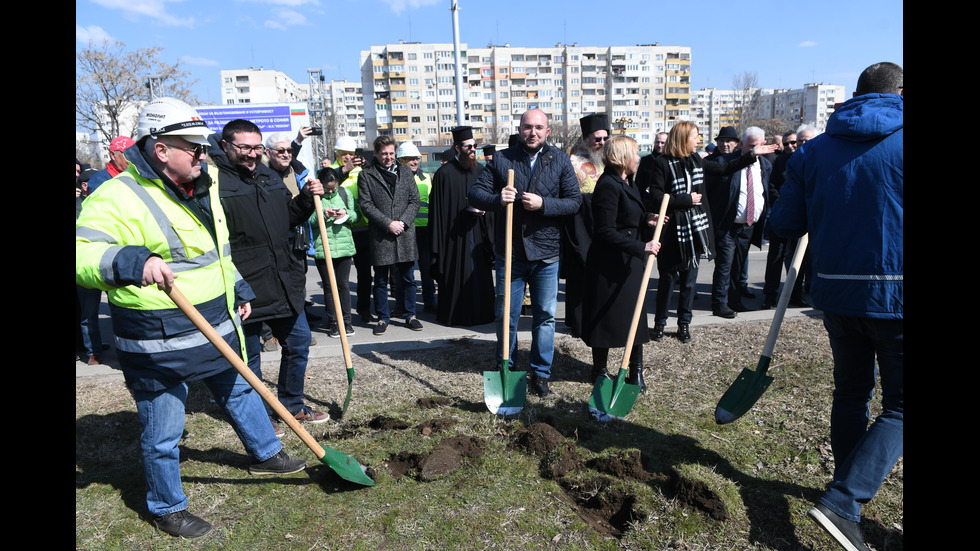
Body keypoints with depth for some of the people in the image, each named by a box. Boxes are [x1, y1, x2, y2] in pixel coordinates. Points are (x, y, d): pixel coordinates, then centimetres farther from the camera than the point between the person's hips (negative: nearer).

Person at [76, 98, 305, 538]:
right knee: (162, 432, 8)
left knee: (240, 391, 24)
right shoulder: (119, 196, -17)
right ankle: (167, 508, 32)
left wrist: (239, 291, 22)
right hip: (158, 344, -8)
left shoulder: (203, 188, 9)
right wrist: (133, 260, -44)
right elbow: (83, 254, -27)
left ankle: (265, 454, 47)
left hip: (217, 328, 8)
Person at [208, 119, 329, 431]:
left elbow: (289, 217, 22)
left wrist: (306, 199, 3)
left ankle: (292, 405, 36)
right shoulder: (214, 182, -12)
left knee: (298, 344, 17)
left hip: (287, 283, 7)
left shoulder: (269, 176, 11)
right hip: (245, 287, -7)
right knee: (249, 356, 10)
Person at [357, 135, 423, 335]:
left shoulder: (405, 172, 12)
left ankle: (410, 315, 22)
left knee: (408, 279, 9)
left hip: (405, 234, 2)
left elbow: (414, 200, 7)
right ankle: (383, 318, 18)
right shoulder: (366, 175, 3)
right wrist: (388, 223, -12)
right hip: (380, 236, -2)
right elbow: (366, 205, -4)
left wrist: (403, 222, -7)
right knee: (381, 280, 6)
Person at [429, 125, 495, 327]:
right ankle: (455, 314, 15)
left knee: (480, 271, 7)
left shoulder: (481, 170, 9)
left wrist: (483, 209, -5)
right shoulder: (444, 173, -5)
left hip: (478, 233, 4)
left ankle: (480, 311, 19)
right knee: (456, 275, 2)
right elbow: (439, 209, -5)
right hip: (455, 233, -4)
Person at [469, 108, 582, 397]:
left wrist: (543, 204, -18)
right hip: (509, 252, 0)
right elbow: (475, 193, 1)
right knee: (506, 315, 10)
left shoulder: (560, 161, 4)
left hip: (546, 253, 0)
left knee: (545, 316, 8)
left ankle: (540, 373, 23)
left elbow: (575, 201, -3)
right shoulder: (501, 159, 4)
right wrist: (497, 199, -20)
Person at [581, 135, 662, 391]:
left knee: (636, 315, 12)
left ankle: (636, 370, 24)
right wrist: (641, 247, -25)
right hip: (610, 265, -9)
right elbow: (606, 233, -23)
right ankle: (599, 369, 23)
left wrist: (646, 219, 2)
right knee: (606, 318, 5)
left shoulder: (628, 183, 13)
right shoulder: (608, 185, -18)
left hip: (630, 262, 9)